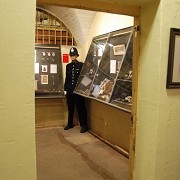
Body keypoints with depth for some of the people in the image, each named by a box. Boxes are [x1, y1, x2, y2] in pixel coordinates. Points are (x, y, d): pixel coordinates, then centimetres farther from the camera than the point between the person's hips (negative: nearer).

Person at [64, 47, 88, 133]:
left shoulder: (81, 65, -2)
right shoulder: (68, 66, 11)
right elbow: (67, 78, 15)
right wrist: (65, 87, 9)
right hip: (70, 90, 5)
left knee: (80, 108, -1)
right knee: (70, 108, 14)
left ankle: (84, 125, 8)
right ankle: (70, 124, 28)